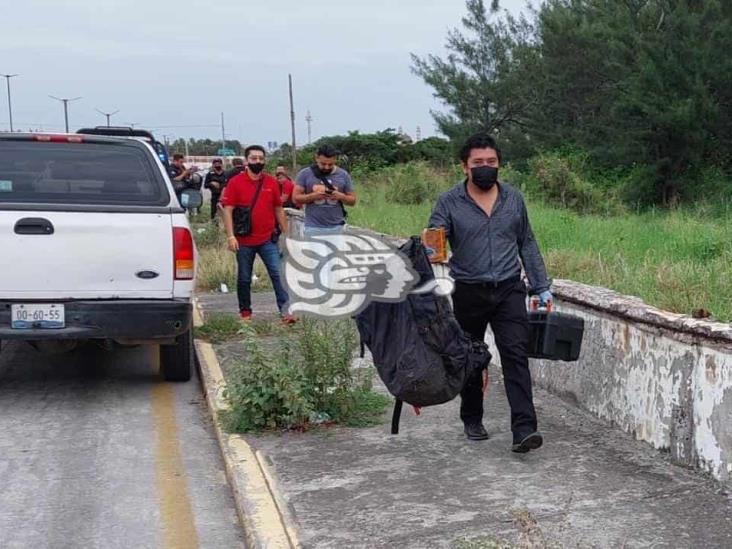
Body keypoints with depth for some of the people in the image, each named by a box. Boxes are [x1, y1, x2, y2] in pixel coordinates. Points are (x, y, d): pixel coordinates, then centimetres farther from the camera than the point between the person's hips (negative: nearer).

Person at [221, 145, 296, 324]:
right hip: (244, 241, -1)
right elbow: (228, 210, -6)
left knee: (278, 274, -8)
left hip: (268, 240, 1)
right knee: (244, 279, 10)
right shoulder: (235, 182, -2)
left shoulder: (272, 182, 5)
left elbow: (279, 210, 12)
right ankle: (245, 311, 25)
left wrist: (286, 233, 11)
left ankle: (285, 310, -8)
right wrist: (230, 236, -14)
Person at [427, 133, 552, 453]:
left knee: (516, 355, -11)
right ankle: (472, 419, 30)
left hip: (509, 290, 1)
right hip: (468, 293, -1)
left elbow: (527, 245, 13)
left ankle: (524, 429, -14)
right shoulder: (449, 202, -3)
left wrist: (542, 288, 11)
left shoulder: (513, 199, 6)